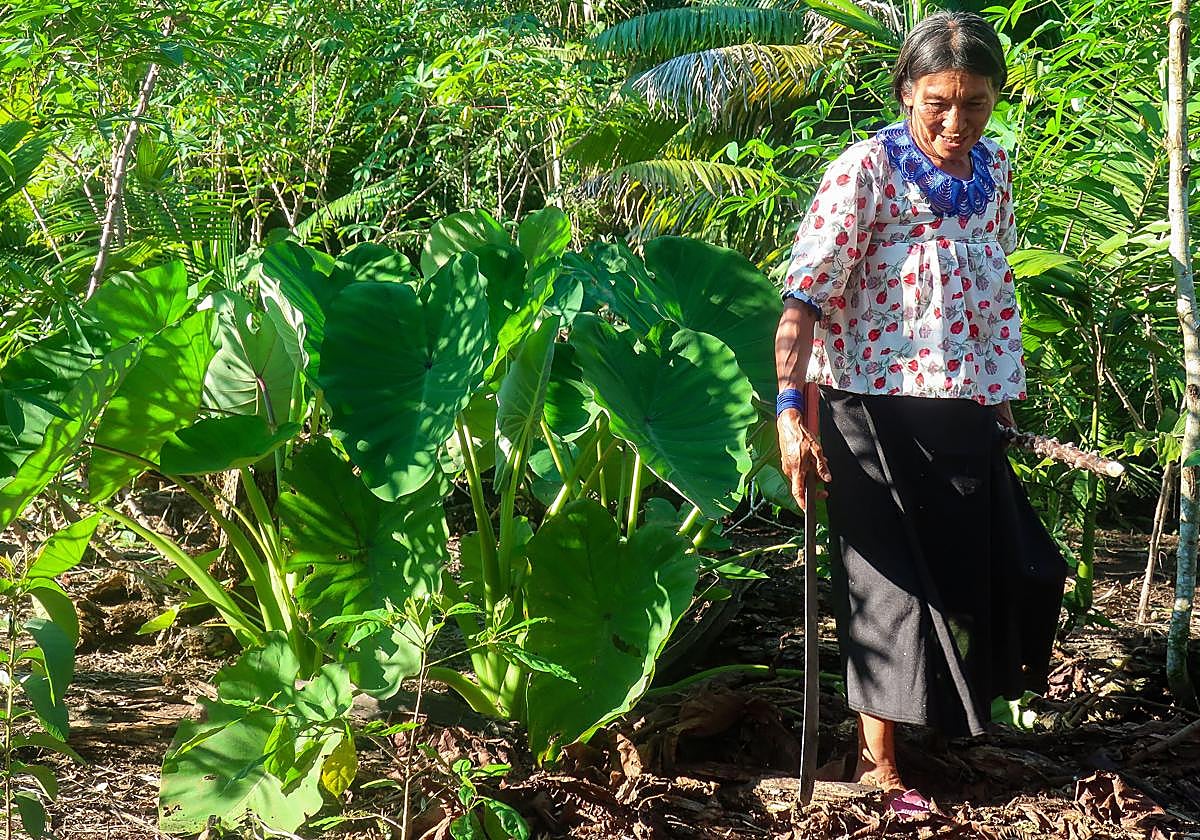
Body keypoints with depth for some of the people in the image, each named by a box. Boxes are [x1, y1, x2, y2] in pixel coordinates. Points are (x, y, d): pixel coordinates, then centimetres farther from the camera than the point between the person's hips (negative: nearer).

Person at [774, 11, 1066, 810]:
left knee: (1011, 569, 14)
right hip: (881, 408, -6)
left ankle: (957, 710, 39)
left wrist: (1002, 397, 19)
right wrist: (792, 407, -29)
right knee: (898, 582, 0)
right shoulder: (866, 170, -14)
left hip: (965, 415, 7)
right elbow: (805, 295, -21)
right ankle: (878, 762, 16)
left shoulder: (992, 169, 5)